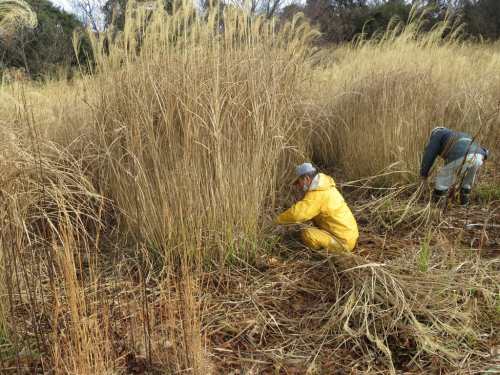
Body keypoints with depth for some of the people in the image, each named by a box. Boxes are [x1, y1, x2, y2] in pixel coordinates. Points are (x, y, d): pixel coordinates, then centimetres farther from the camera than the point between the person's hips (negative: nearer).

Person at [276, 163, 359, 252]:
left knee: (306, 233, -22)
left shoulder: (317, 195, -20)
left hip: (343, 242, -10)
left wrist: (278, 219, -14)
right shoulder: (326, 186, 10)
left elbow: (297, 213, -29)